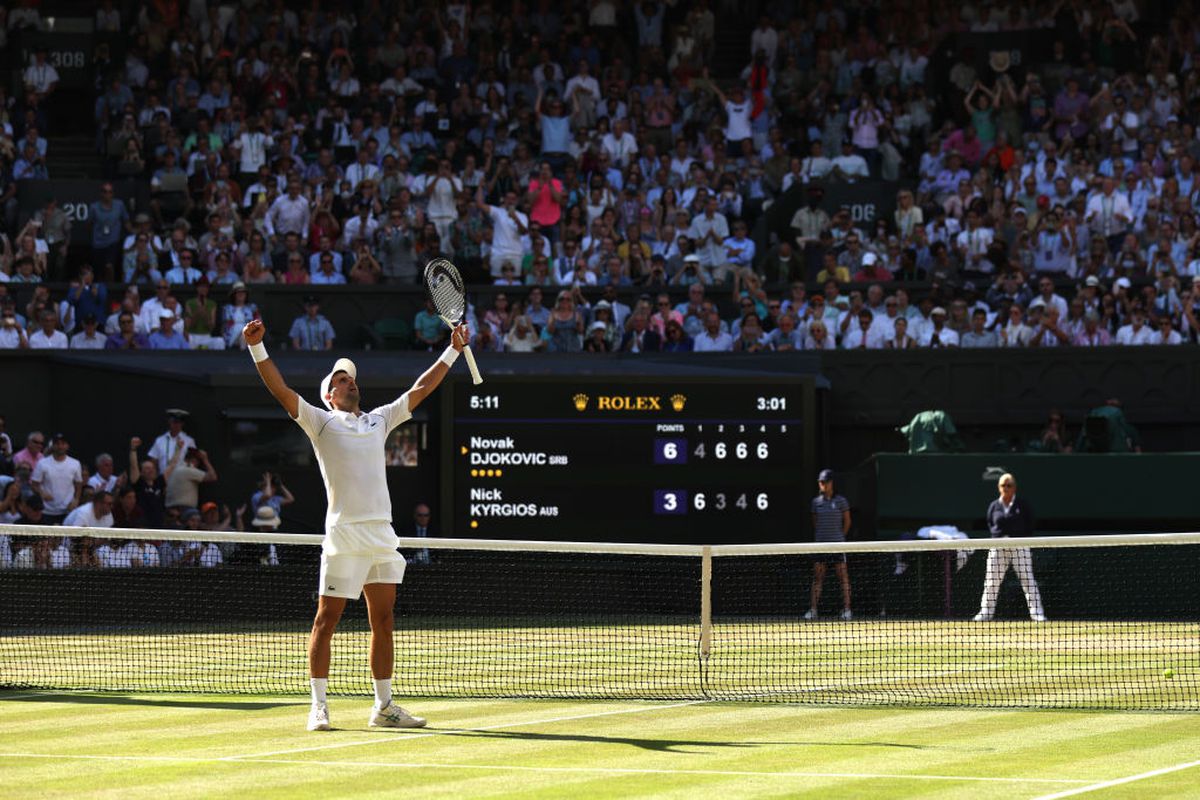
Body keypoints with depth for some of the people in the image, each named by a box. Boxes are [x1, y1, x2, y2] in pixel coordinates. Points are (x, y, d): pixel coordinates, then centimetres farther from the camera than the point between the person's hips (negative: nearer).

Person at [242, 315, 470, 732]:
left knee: (383, 621, 8)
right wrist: (257, 348, -17)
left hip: (382, 536, 6)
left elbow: (420, 389, 27)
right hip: (344, 536, -6)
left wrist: (452, 351, 29)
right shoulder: (320, 422, 5)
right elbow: (281, 390, -6)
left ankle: (384, 706, 14)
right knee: (326, 620, -4)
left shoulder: (379, 420, 20)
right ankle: (319, 707, -1)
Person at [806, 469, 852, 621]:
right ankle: (813, 609, 1)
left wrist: (841, 537, 2)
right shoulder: (816, 502, 8)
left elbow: (847, 521, 4)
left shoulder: (840, 501, -1)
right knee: (817, 576, 0)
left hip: (838, 544, -3)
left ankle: (846, 608, 1)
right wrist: (818, 536, 9)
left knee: (843, 576, -2)